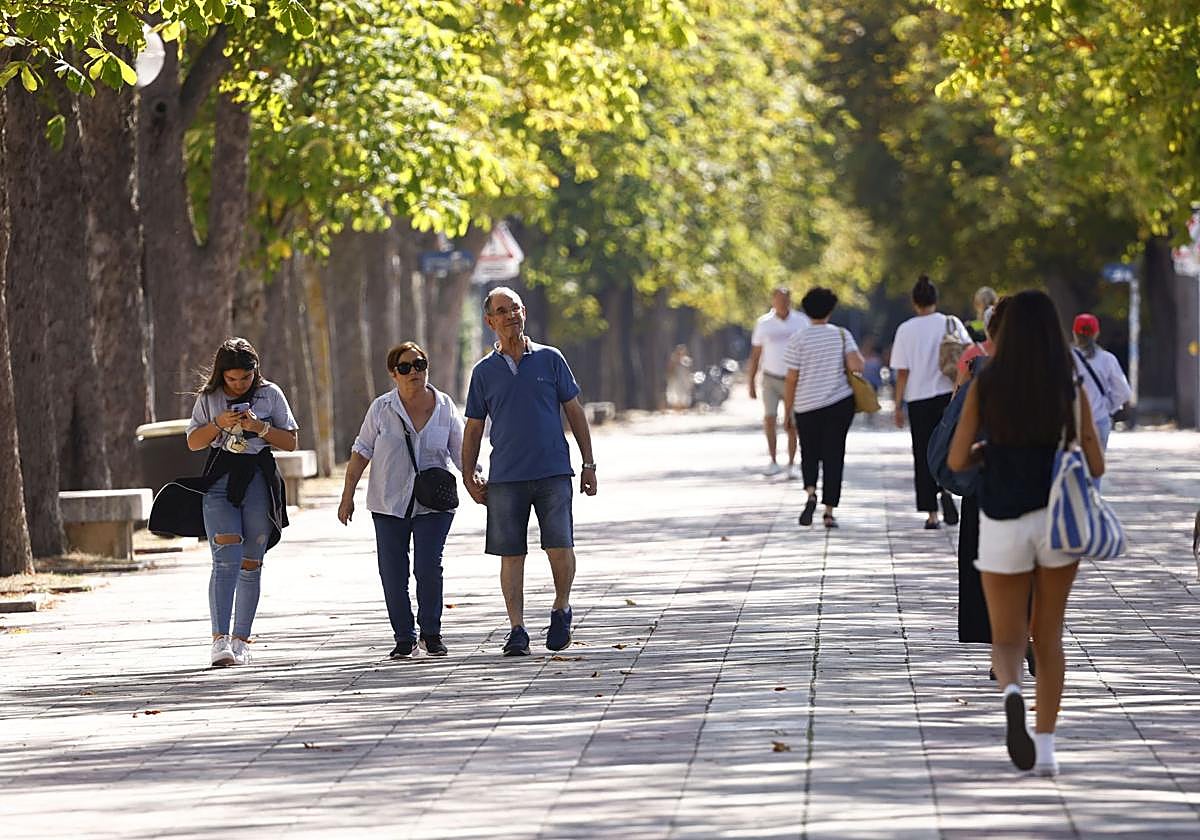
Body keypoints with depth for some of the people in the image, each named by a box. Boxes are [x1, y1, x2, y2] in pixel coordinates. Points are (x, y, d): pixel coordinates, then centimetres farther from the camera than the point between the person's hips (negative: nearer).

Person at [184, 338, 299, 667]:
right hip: (220, 480, -1)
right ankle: (220, 640, -23)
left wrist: (260, 427, -10)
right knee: (226, 560, -15)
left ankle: (240, 640, 13)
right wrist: (218, 424, -8)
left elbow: (290, 442, 7)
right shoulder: (208, 398, 7)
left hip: (258, 481, 1)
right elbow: (193, 442, 10)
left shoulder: (270, 394, 6)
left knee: (250, 565, 4)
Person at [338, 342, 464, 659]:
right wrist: (347, 496, 1)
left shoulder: (445, 407, 3)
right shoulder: (382, 408, 0)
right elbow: (361, 452, 4)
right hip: (389, 504, 1)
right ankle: (405, 639, 9)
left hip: (433, 505, -1)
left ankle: (431, 633, 4)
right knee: (393, 573, -1)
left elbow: (460, 452, 9)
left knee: (429, 567, -12)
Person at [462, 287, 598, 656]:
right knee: (511, 554, 0)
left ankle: (561, 610, 14)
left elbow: (574, 412, 10)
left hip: (553, 472, -1)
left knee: (560, 547, -10)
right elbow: (473, 428, 12)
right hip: (505, 477, 1)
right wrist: (469, 477, 4)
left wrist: (588, 464, 6)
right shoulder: (484, 371, 8)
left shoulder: (550, 359, 6)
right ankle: (517, 630, 5)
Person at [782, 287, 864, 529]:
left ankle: (811, 492, -11)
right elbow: (856, 366, -14)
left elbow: (791, 380, -5)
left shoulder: (798, 340, -5)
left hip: (807, 407, -1)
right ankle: (829, 511, 3)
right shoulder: (842, 335, -2)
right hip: (840, 404, 1)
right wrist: (859, 361, 9)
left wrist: (788, 412, 3)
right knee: (833, 455, 8)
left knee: (809, 453, 16)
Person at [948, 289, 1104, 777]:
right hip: (1058, 521, 1)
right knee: (1048, 636, 17)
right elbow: (1095, 467, -2)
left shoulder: (985, 385, -5)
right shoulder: (1071, 389, -5)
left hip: (1003, 525, -1)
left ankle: (1012, 693, -27)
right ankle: (1045, 748, 10)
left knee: (1007, 641, 8)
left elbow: (957, 461, -5)